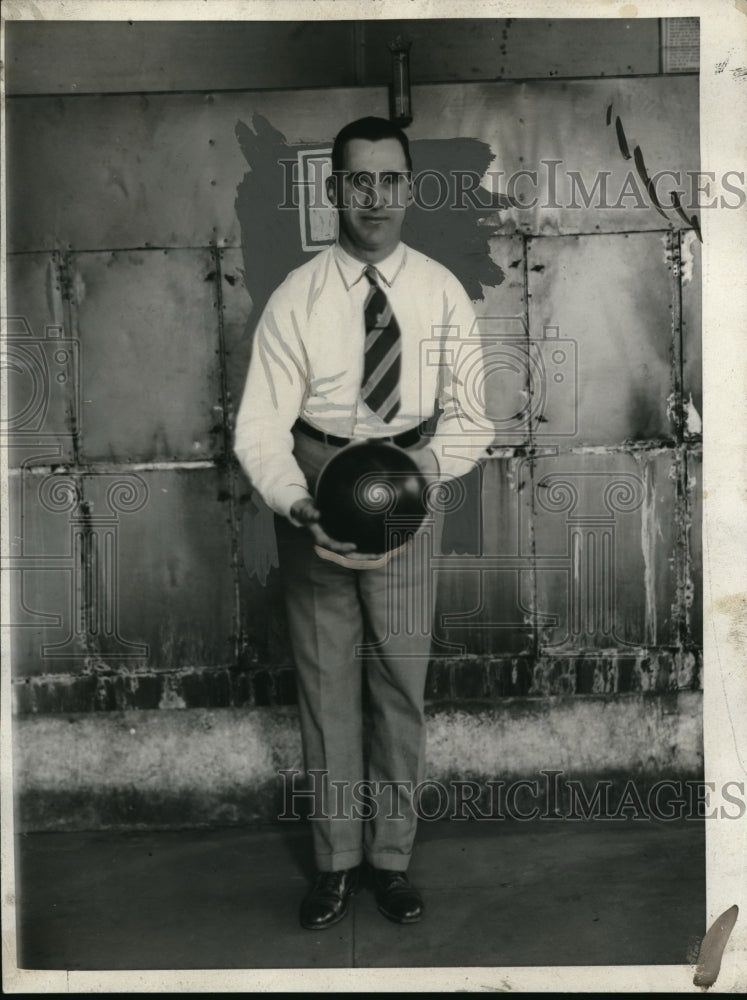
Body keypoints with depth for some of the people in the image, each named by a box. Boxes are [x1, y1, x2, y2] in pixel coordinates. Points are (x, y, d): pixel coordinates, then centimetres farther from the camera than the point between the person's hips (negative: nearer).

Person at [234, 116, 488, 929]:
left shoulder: (442, 294, -3)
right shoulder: (295, 300, -9)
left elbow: (469, 410, 0)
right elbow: (259, 428, -12)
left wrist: (433, 458, -21)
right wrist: (299, 505, -29)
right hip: (317, 487, -1)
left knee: (403, 680, 10)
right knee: (326, 681, 10)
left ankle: (392, 856, 30)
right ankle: (335, 860, 29)